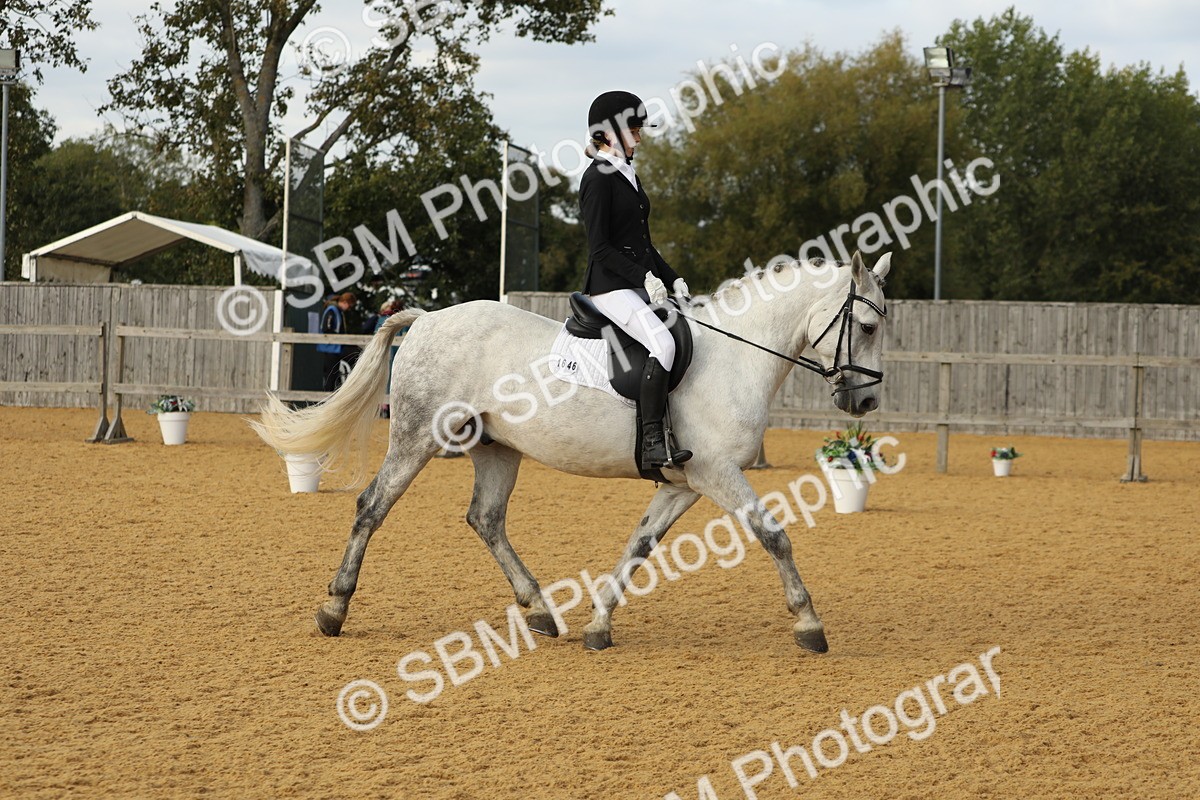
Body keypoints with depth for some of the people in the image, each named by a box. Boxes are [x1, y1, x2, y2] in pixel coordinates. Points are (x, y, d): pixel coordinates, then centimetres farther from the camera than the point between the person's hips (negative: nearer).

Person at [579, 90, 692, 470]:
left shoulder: (629, 175, 19)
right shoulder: (598, 178, -10)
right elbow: (600, 248, -16)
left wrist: (673, 279, 11)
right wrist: (645, 278, -20)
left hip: (641, 286, 10)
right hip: (609, 286, -10)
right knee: (664, 343, -28)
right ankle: (653, 443, -31)